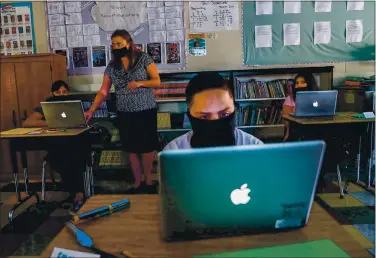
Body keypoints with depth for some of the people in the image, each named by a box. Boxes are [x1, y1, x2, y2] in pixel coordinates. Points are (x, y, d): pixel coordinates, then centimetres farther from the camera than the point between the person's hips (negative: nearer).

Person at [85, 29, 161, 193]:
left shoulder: (144, 59, -4)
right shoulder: (111, 66, 5)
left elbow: (157, 81, -6)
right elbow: (103, 92, 2)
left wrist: (140, 83, -23)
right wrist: (91, 111, -8)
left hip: (146, 111, -3)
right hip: (124, 114, 3)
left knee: (147, 147, 3)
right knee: (131, 149, 9)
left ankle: (148, 180, 20)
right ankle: (137, 182, 22)